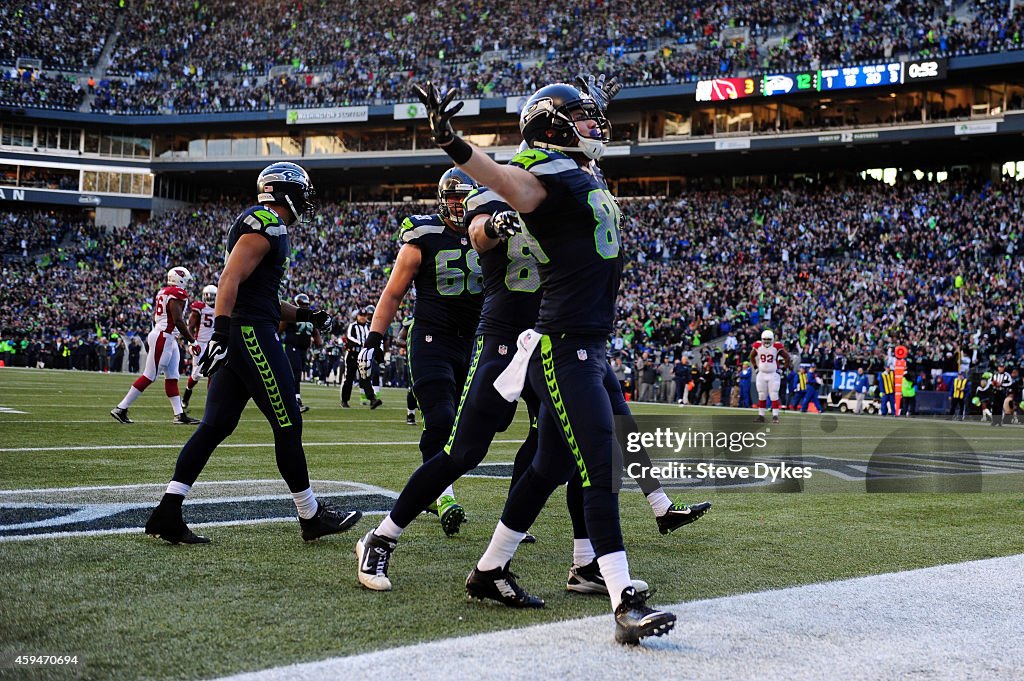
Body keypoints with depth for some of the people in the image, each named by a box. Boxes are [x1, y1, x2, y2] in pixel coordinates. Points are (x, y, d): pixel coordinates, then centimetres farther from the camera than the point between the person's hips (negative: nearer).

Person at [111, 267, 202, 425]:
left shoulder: (163, 292, 15)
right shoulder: (177, 294, -13)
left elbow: (155, 318, 18)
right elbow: (178, 321, -20)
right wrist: (192, 341, -14)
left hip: (169, 339, 10)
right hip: (164, 338, -10)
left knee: (172, 377, 10)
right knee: (149, 376, -6)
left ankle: (179, 414, 11)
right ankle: (121, 409, -4)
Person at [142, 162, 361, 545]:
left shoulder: (259, 224, 22)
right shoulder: (267, 224, -9)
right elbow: (231, 279, -20)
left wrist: (303, 315, 21)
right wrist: (220, 333, -27)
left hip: (239, 337, 10)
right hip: (252, 333, -10)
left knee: (216, 426, 6)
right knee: (288, 424, -1)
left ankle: (167, 513, 2)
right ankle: (311, 516, 10)